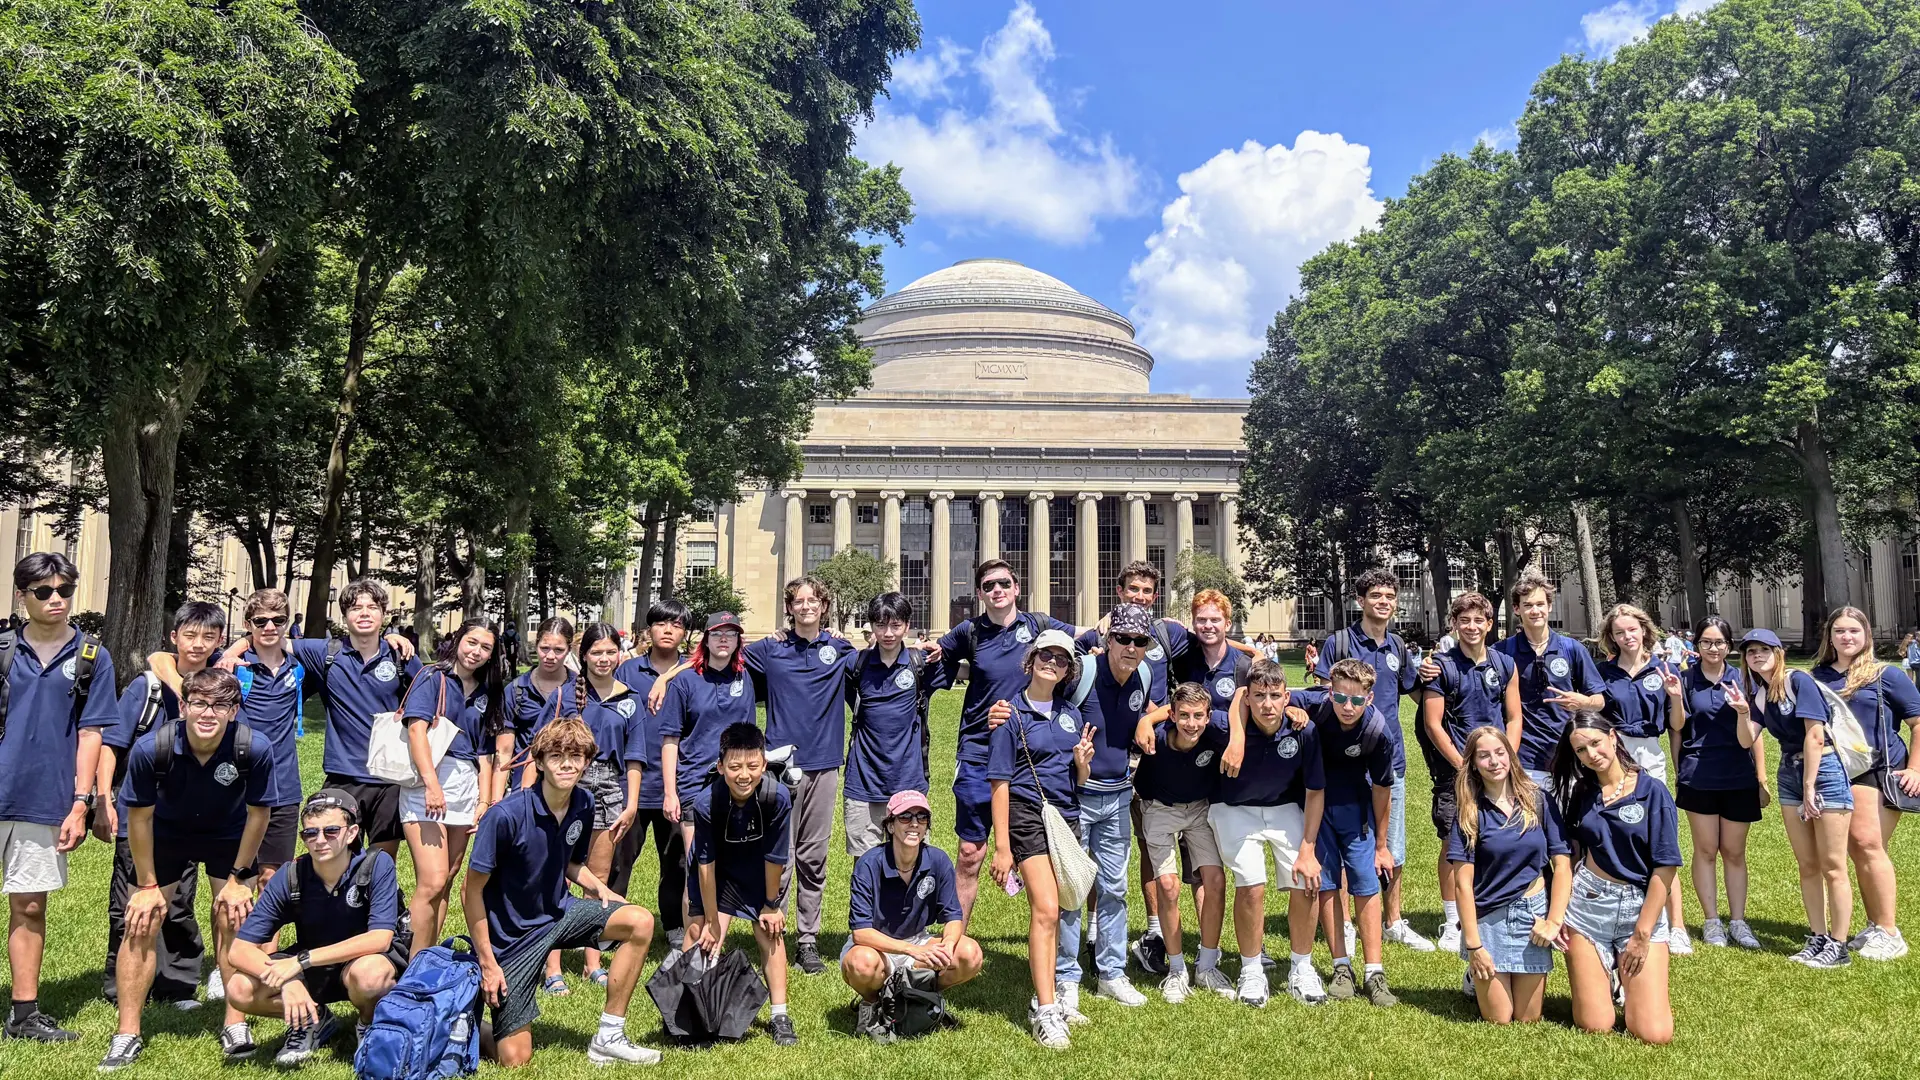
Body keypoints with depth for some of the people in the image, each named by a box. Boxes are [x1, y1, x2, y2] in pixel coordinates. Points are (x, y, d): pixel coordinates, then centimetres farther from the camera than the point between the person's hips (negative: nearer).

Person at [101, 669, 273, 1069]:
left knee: (231, 920, -4)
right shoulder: (151, 748, -31)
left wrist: (238, 878, -8)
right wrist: (148, 885, -7)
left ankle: (235, 1025, 11)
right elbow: (139, 817, -14)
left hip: (229, 837, 0)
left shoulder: (254, 748, -32)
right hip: (166, 835, 1)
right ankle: (127, 1035, 10)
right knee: (141, 923, -4)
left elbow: (258, 813, -15)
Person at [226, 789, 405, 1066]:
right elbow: (239, 950, -16)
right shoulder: (289, 879, -16)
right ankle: (312, 1019, 8)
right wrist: (287, 981, -34)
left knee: (367, 974, -38)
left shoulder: (377, 866, -23)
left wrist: (302, 960, -33)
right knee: (240, 990, -20)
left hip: (370, 958, -3)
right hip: (312, 968, 4)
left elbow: (379, 939, -29)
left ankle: (369, 1023, -3)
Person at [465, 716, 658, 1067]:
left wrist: (597, 886, -8)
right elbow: (472, 891, -18)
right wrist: (487, 962, -16)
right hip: (511, 934, -5)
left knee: (640, 922, -16)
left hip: (559, 912, 6)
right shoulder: (506, 816, -26)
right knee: (515, 1060, -6)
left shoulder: (583, 804, -7)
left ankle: (608, 1038, -4)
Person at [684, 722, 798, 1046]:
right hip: (718, 873, 0)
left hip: (760, 872, 0)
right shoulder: (706, 804, -33)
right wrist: (710, 919, -12)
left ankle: (780, 1016, 10)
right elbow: (705, 863, -21)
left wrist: (771, 905, -8)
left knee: (770, 932, -1)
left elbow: (775, 857, -20)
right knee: (704, 936, -5)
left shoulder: (777, 797, -35)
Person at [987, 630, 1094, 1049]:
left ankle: (1045, 997, 21)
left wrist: (1082, 761, -7)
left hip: (1067, 815, 6)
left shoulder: (1071, 714, 13)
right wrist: (1002, 846, -10)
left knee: (1050, 913, 9)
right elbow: (1000, 783, -6)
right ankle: (1045, 1014, -10)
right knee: (1046, 910, -13)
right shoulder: (1012, 713, -3)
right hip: (1028, 814, -5)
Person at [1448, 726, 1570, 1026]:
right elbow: (1463, 883, -9)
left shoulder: (1539, 801, -1)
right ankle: (1478, 980, 31)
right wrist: (1473, 944, -13)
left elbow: (1562, 864, -1)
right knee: (1498, 1020, 3)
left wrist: (1555, 920, -10)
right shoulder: (1469, 813, -6)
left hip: (1533, 913, 2)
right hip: (1487, 918, -1)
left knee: (1528, 1019, 7)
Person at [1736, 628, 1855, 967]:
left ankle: (1838, 946, 5)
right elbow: (1747, 740, 0)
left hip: (1824, 770, -7)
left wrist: (1809, 788, -15)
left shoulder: (1798, 681, -12)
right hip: (1790, 775, 7)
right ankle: (1818, 938, 20)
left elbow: (1815, 736, -16)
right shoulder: (1757, 693, 7)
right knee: (1807, 866, 12)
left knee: (1832, 866, -2)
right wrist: (1743, 712, -19)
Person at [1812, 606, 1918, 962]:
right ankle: (1874, 926, 17)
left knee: (1868, 844, -12)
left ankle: (1889, 932, -3)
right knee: (1856, 851, 7)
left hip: (1882, 772, -4)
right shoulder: (1819, 676, 9)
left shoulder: (1886, 675, -2)